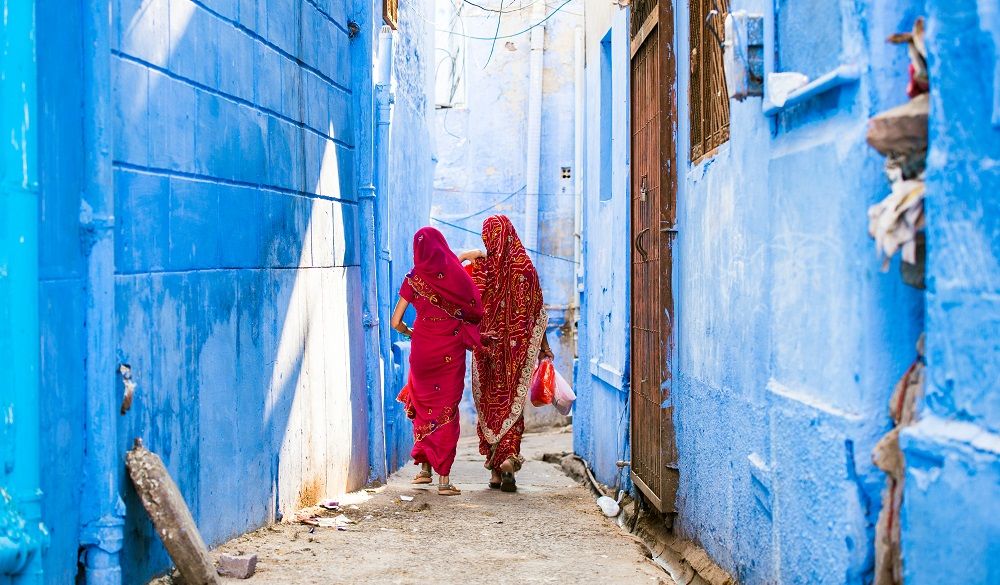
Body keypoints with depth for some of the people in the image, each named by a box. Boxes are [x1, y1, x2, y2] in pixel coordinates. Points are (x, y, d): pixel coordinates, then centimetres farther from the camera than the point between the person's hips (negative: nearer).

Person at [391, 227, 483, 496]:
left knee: (424, 404, 18)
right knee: (447, 409, 3)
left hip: (423, 348, 1)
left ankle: (424, 468, 22)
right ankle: (444, 479, -1)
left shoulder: (414, 279, -2)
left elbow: (396, 322, -1)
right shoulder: (456, 274, -4)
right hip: (451, 349, -1)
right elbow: (475, 310, -2)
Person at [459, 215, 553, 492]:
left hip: (488, 345, 0)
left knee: (490, 403, 9)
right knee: (512, 401, 5)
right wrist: (542, 347, 6)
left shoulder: (480, 266, -5)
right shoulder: (524, 266, -3)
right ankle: (509, 460, -14)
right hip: (517, 347, 0)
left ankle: (495, 470, 9)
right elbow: (537, 311, -1)